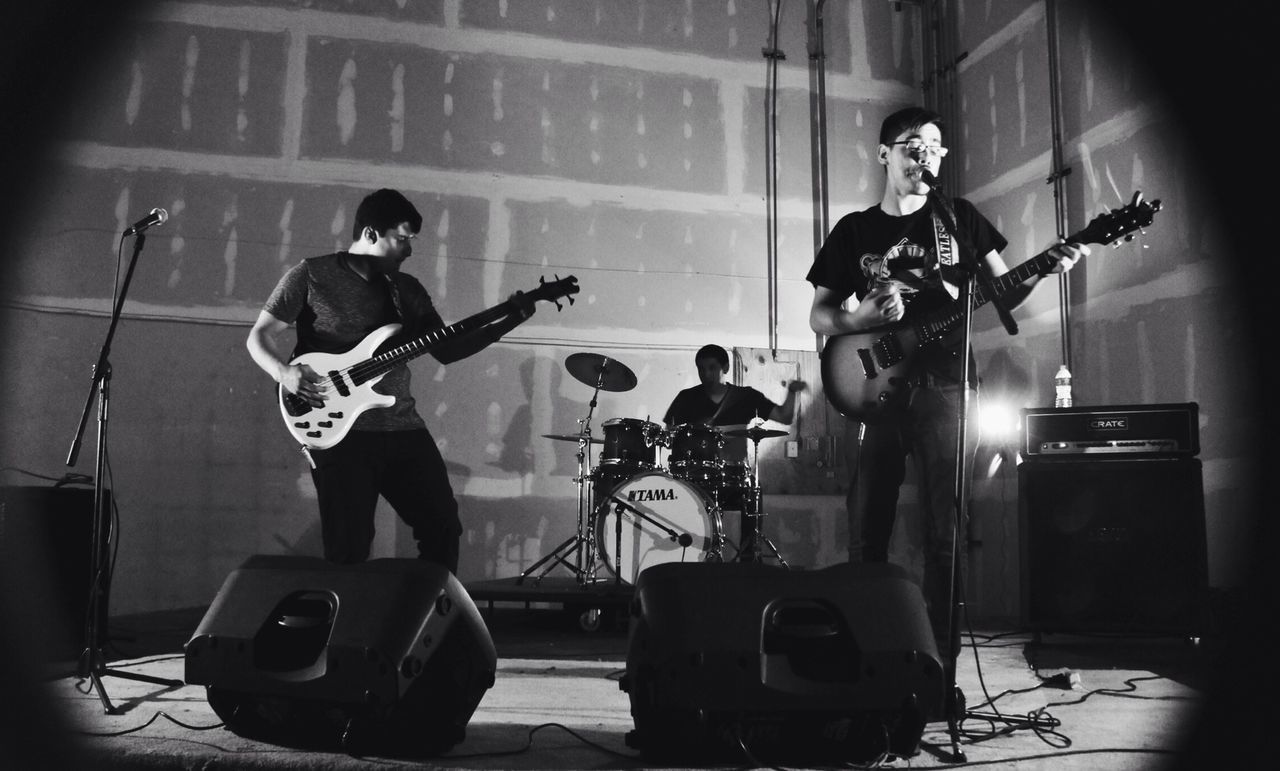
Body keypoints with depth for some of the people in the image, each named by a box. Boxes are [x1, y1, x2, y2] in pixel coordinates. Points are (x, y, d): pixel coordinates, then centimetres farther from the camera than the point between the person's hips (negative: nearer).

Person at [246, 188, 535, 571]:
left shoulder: (407, 289, 14)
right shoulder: (311, 276, -1)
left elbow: (447, 349, 14)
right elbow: (259, 335, 0)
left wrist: (509, 322, 5)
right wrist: (284, 371, -21)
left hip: (403, 427, 5)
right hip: (340, 430, -5)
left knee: (443, 528, 7)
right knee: (348, 550, -3)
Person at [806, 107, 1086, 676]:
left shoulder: (959, 218, 12)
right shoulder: (853, 231, 12)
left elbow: (1001, 293, 13)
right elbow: (819, 316, 10)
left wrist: (1041, 271, -7)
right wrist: (864, 317, -10)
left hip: (944, 386, 0)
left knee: (944, 532, -3)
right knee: (866, 534, 0)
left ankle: (939, 664, 4)